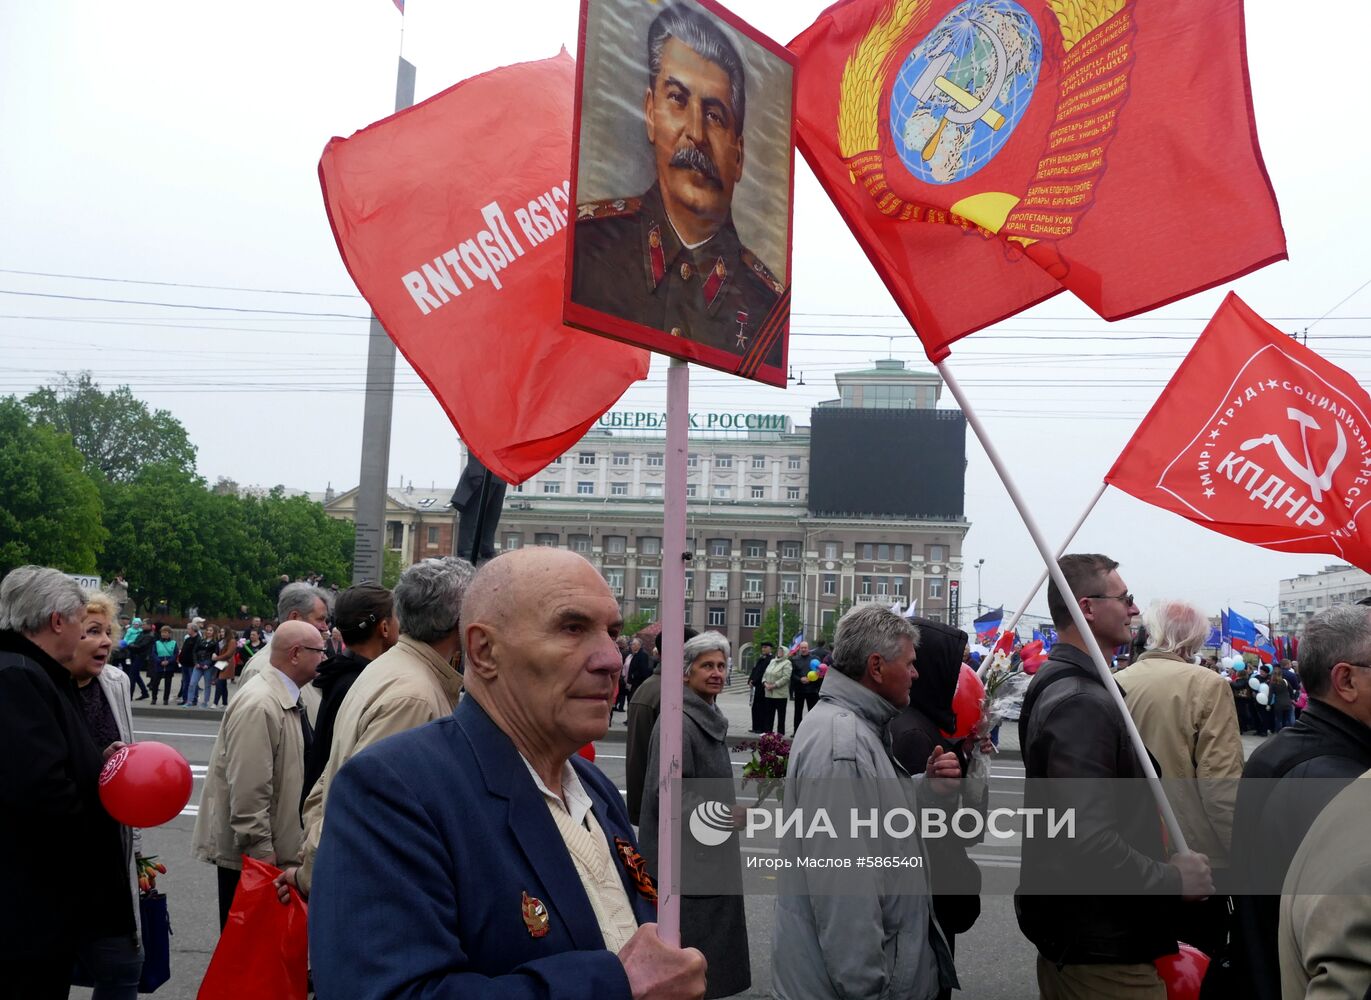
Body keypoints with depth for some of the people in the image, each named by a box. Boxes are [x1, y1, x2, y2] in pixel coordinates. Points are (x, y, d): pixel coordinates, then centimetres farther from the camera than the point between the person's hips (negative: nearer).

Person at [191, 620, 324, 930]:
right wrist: (261, 852, -20)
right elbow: (248, 790, -24)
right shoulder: (259, 705, -22)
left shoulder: (287, 698, 10)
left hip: (278, 848, 9)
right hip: (252, 856, -9)